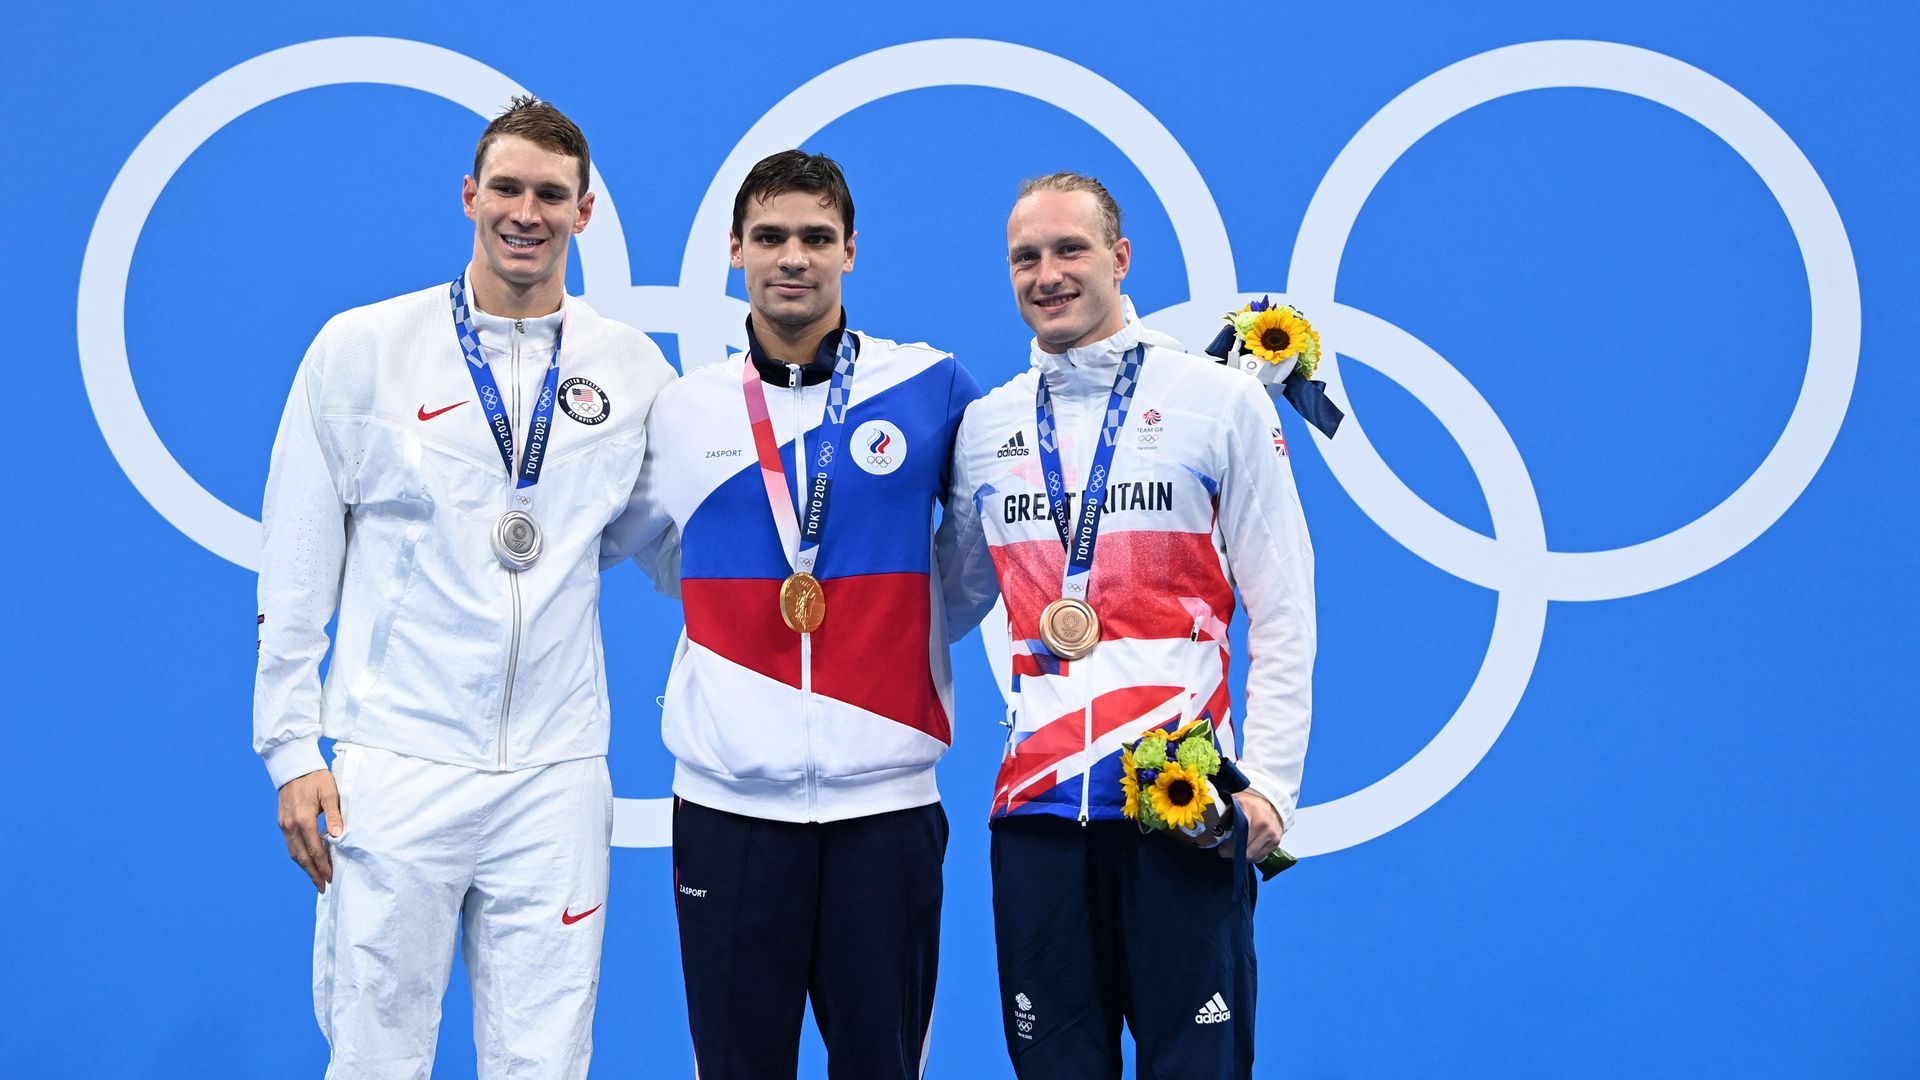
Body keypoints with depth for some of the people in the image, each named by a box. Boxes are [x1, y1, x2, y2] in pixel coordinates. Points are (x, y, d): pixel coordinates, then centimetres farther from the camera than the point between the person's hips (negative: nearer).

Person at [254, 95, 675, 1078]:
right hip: (397, 766, -2)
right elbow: (297, 565, 3)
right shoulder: (360, 349, 1)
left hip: (556, 775, 2)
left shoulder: (632, 370, 7)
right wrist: (292, 746, -1)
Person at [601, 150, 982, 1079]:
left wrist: (906, 636, 4)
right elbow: (603, 541, 18)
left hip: (886, 797, -1)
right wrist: (742, 618, 7)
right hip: (728, 803, 1)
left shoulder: (931, 388, 2)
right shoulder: (682, 411, 6)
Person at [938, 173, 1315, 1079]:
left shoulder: (1221, 402, 2)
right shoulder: (985, 427, 13)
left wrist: (1268, 781, -7)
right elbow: (953, 595, 23)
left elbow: (1282, 615, 0)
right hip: (1037, 801, 3)